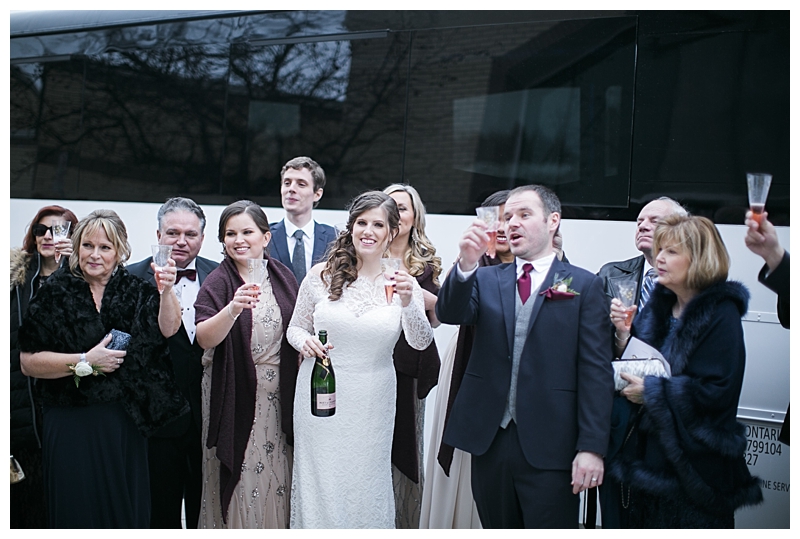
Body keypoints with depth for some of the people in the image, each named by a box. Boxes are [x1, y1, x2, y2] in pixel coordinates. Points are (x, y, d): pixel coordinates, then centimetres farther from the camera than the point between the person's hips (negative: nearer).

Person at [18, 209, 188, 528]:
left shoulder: (134, 290, 5)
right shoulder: (56, 292, 0)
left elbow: (168, 329, -12)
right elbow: (28, 362, -5)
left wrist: (167, 291, -29)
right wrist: (86, 361, -14)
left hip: (125, 422, 2)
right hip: (72, 425, -2)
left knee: (128, 508, 9)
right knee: (78, 510, 4)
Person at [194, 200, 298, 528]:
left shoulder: (283, 277, 3)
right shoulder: (217, 283, -8)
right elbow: (204, 339, -21)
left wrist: (299, 386, 6)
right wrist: (234, 308, -37)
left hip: (279, 397, 3)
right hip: (235, 398, -3)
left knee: (276, 476, 11)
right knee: (237, 479, 4)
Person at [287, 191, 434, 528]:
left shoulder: (402, 282, -4)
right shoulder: (322, 275, -3)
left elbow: (421, 343, -14)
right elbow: (295, 328, 8)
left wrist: (407, 303, -32)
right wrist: (305, 342, -15)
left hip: (371, 405, 0)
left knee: (366, 487, 9)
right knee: (319, 484, 8)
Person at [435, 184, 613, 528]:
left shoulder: (584, 286, 1)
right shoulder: (485, 279, 10)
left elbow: (595, 371, -4)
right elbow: (449, 314, -8)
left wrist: (591, 447, -10)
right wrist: (466, 264, -25)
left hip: (549, 447, -3)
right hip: (488, 440, 3)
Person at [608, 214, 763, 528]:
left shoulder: (720, 314, -13)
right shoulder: (660, 304, 8)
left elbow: (717, 390, -20)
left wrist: (652, 391, -19)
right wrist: (624, 334, -10)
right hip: (651, 453, 7)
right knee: (647, 524, 13)